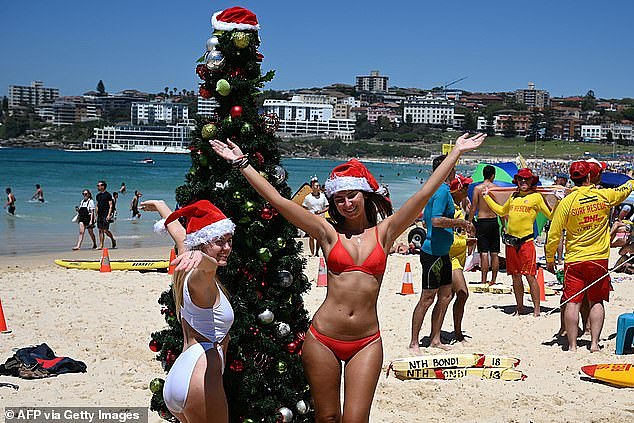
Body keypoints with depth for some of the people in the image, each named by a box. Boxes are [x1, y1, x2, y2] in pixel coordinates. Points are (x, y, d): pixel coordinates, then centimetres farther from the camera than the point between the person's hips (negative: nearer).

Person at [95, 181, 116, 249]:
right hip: (100, 215, 7)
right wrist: (96, 215, 14)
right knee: (100, 230, 4)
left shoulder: (108, 195, -5)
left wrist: (109, 215, -18)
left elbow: (111, 206, -9)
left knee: (105, 230, -9)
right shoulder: (98, 195, 15)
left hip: (106, 215, -7)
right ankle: (101, 245, 6)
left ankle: (113, 240, 15)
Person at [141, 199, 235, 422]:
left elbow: (179, 233, 32)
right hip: (199, 380, -10)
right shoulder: (199, 278, -13)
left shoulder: (187, 270, 14)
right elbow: (208, 268, -39)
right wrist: (202, 259, -62)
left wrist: (160, 206, 50)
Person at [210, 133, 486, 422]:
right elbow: (277, 200, -1)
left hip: (366, 342, 0)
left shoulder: (384, 232, 5)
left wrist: (456, 153, 0)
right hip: (323, 338, 0)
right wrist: (241, 163, -3)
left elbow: (424, 194, 2)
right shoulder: (328, 232, 3)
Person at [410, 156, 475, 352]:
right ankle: (414, 342, 2)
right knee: (427, 298, -5)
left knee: (446, 294, 13)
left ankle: (435, 338, 20)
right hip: (433, 252, -10)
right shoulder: (443, 191, -15)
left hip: (442, 252, 10)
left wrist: (455, 224, 24)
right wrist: (460, 223, -16)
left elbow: (427, 220, 22)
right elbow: (437, 220, -26)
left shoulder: (435, 189, 16)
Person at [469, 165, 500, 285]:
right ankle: (493, 280, 11)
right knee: (494, 253, 8)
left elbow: (473, 208, -6)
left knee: (484, 253, -4)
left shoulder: (477, 188, -4)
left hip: (482, 221, -2)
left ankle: (484, 280, -7)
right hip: (494, 221, 2)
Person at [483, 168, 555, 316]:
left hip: (526, 241, -5)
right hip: (511, 241, 5)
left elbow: (551, 215, 0)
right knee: (516, 276, 10)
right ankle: (520, 308, 20)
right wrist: (487, 197, 32)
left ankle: (536, 309, -2)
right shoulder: (513, 196, 15)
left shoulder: (536, 197, 1)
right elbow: (501, 211, 30)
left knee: (530, 276, -8)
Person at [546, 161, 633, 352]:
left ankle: (572, 345, 0)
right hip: (599, 258, 2)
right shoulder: (605, 195, -3)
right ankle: (594, 343, 10)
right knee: (596, 302, 12)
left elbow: (553, 235, -6)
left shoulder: (566, 202, -9)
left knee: (572, 302, 0)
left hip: (574, 260, -2)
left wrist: (550, 259, 6)